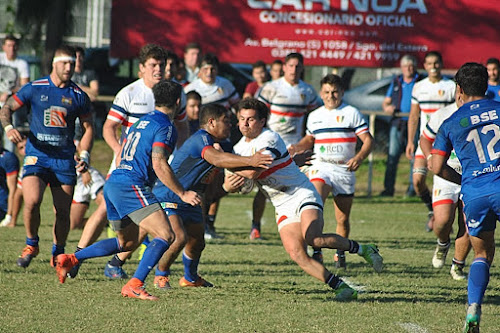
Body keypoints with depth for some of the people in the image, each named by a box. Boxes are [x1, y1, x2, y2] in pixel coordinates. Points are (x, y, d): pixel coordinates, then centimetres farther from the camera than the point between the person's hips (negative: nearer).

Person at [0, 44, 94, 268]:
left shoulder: (79, 96, 4)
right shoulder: (34, 89, 1)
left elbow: (88, 127, 13)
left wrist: (84, 155, 0)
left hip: (64, 160, 2)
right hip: (37, 155, -2)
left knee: (63, 211, 1)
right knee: (32, 201, -22)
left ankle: (58, 254, 23)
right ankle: (31, 245, 3)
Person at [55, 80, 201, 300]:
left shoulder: (142, 122, 21)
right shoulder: (165, 127, -7)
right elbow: (159, 165, -18)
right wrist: (182, 194, -14)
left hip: (114, 182, 9)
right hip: (131, 186, -9)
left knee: (127, 242, 24)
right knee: (166, 236, -15)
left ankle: (70, 259, 22)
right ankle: (134, 286, -24)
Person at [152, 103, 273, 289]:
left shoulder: (221, 146, 5)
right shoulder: (200, 139, -26)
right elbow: (216, 159, -43)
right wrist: (250, 161, -51)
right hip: (167, 198, -10)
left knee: (197, 243, 17)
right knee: (180, 238, -25)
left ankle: (190, 278, 45)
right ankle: (161, 276, -1)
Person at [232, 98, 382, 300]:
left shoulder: (269, 139, -15)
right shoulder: (240, 147, 10)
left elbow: (252, 172, -27)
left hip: (303, 195, -7)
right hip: (283, 208, 7)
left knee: (313, 238, -31)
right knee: (297, 255, -14)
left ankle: (361, 249, -11)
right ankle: (340, 287, -11)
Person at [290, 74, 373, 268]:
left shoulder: (352, 113, 3)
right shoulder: (314, 116, 13)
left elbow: (368, 140, -1)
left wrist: (359, 158, -20)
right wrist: (296, 148, 7)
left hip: (344, 170, -1)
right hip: (321, 167, 1)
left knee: (343, 219, 3)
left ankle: (340, 254, 23)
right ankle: (316, 251, -26)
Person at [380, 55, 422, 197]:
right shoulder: (396, 82, 15)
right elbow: (386, 102, 20)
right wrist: (387, 107, -3)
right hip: (397, 124, 2)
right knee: (392, 156, -3)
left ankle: (412, 188, 5)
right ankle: (388, 188, -2)